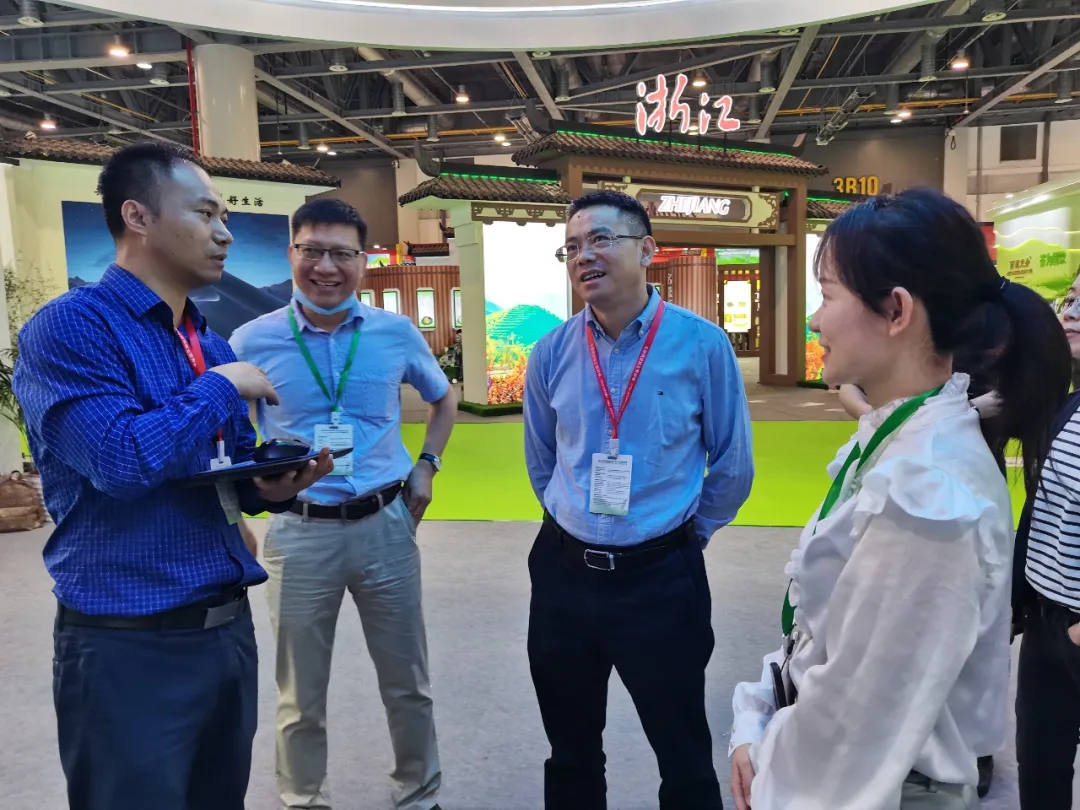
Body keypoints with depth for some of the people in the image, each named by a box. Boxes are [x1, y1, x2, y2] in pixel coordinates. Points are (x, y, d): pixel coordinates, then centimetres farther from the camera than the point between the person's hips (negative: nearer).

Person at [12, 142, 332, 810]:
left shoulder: (213, 345, 11)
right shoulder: (70, 327, -13)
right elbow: (122, 459, -28)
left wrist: (271, 487, -6)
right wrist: (221, 387, -14)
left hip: (229, 626, 8)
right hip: (130, 645, -7)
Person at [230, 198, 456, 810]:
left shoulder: (397, 333, -1)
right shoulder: (253, 340, -6)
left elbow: (445, 398, 17)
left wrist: (427, 464, 6)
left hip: (386, 525, 2)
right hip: (299, 533, -1)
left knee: (407, 683, 17)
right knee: (301, 695, 15)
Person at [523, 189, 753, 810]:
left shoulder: (703, 346, -11)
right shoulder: (551, 354, -2)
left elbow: (732, 465, 0)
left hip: (661, 577, -3)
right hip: (564, 571, 3)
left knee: (684, 757, 16)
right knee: (570, 751, 22)